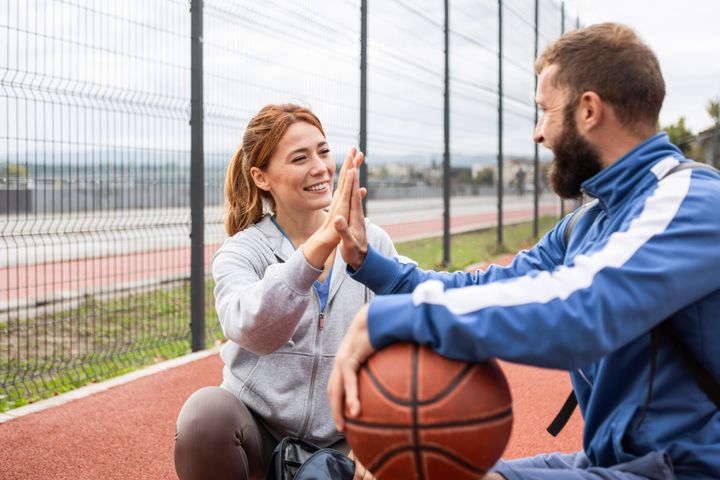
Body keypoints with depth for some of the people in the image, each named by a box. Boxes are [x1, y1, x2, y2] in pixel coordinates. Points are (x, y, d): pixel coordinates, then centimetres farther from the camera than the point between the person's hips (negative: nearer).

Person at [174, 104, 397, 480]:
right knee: (207, 410, -31)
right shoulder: (239, 252, -7)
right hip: (256, 431, -1)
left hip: (336, 442, 2)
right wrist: (321, 244, -43)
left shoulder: (373, 244, -1)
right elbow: (251, 328, -30)